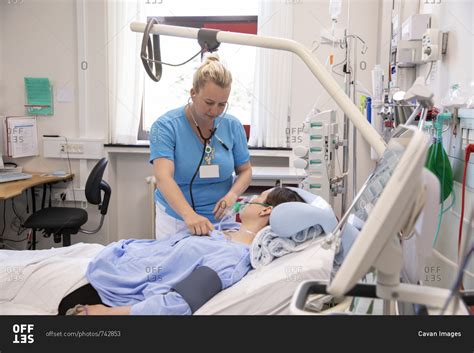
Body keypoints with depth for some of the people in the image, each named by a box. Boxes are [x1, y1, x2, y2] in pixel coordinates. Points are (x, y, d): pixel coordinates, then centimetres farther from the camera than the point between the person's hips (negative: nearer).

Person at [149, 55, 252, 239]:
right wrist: (189, 215, -43)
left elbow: (245, 170, 4)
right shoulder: (165, 126, -16)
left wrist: (232, 194, -18)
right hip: (175, 218, -2)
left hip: (221, 218, 2)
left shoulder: (233, 126, -5)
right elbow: (163, 177, -27)